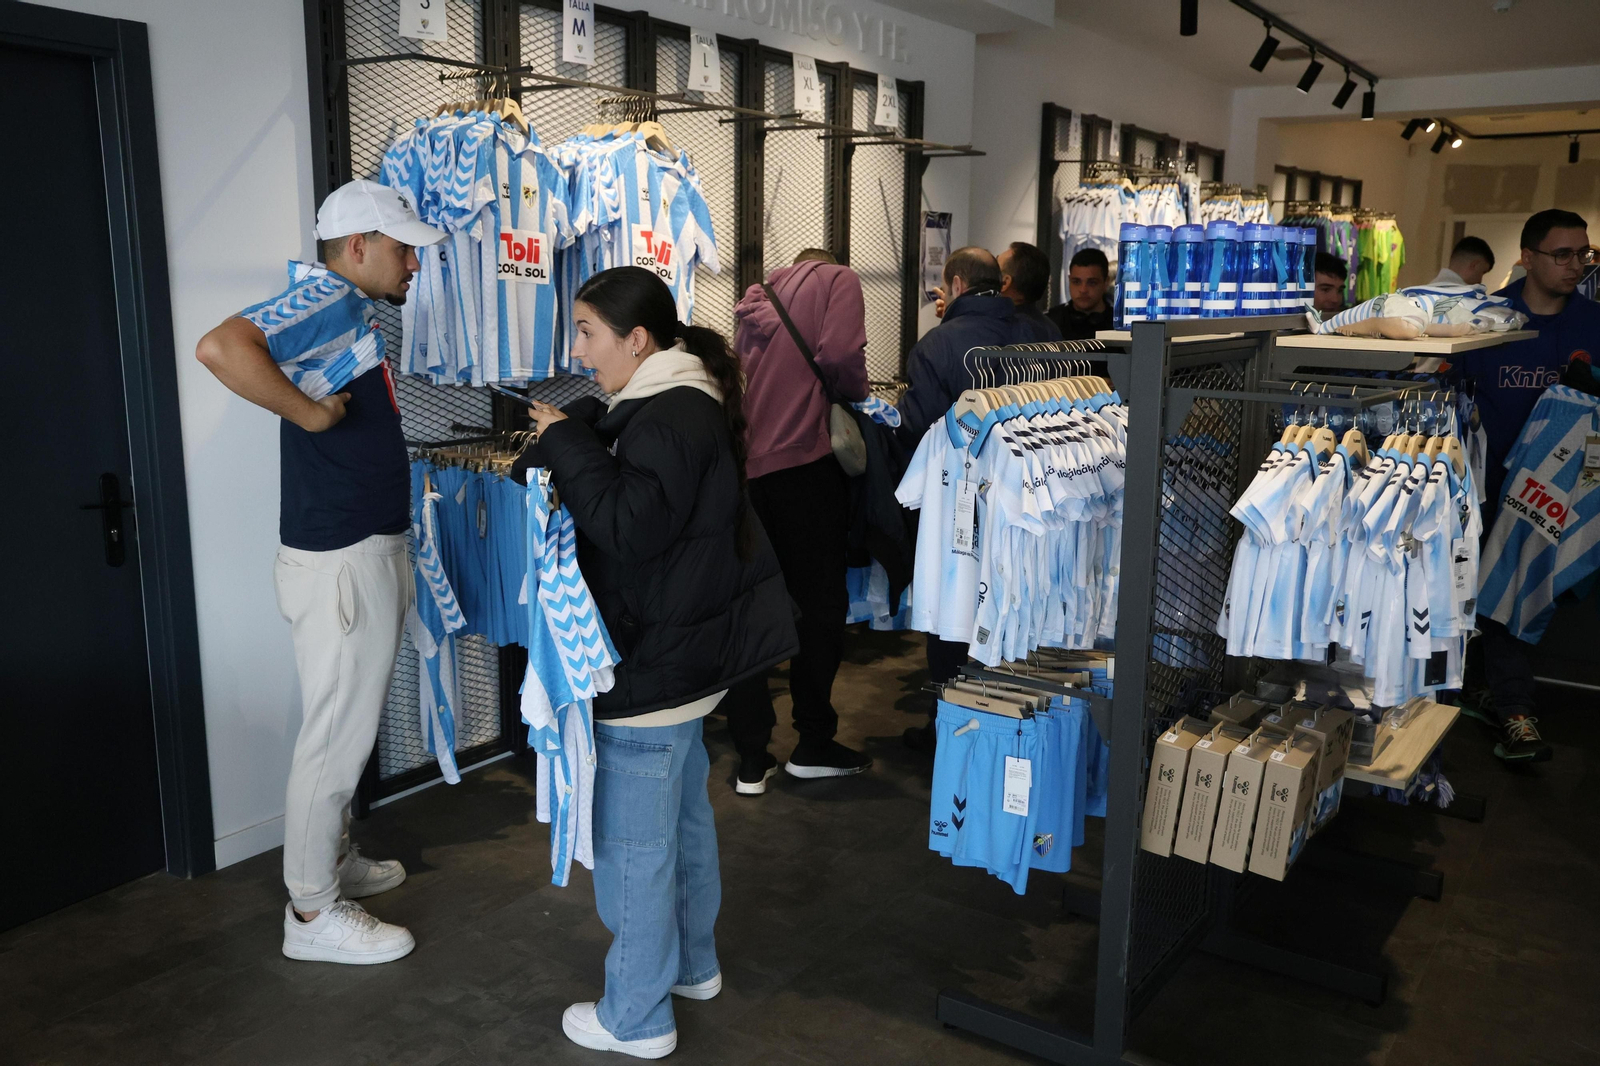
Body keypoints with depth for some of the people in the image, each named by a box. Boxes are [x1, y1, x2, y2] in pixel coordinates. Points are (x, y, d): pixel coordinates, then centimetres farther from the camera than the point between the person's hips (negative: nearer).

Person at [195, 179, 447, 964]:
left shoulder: (352, 307, 14)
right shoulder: (326, 299, -16)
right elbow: (221, 347, -34)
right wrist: (310, 412, -25)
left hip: (368, 552, 10)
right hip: (340, 563, -10)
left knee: (349, 728, 22)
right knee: (335, 738, 2)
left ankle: (335, 861, 39)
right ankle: (313, 912, 16)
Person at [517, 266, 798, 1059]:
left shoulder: (670, 421, -21)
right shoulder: (675, 402, 11)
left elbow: (628, 527, -27)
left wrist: (566, 447, -19)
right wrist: (565, 445, -5)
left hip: (653, 667, -11)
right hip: (683, 655, 11)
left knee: (633, 844, 2)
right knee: (684, 816, 23)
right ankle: (691, 963, 40)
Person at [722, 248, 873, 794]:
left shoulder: (759, 295, 24)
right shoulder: (838, 280, 6)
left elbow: (741, 366, 15)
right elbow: (837, 356, -12)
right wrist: (859, 394, 6)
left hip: (745, 460, 6)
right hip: (804, 457, -5)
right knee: (818, 602, 6)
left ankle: (751, 759, 12)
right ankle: (813, 745, 16)